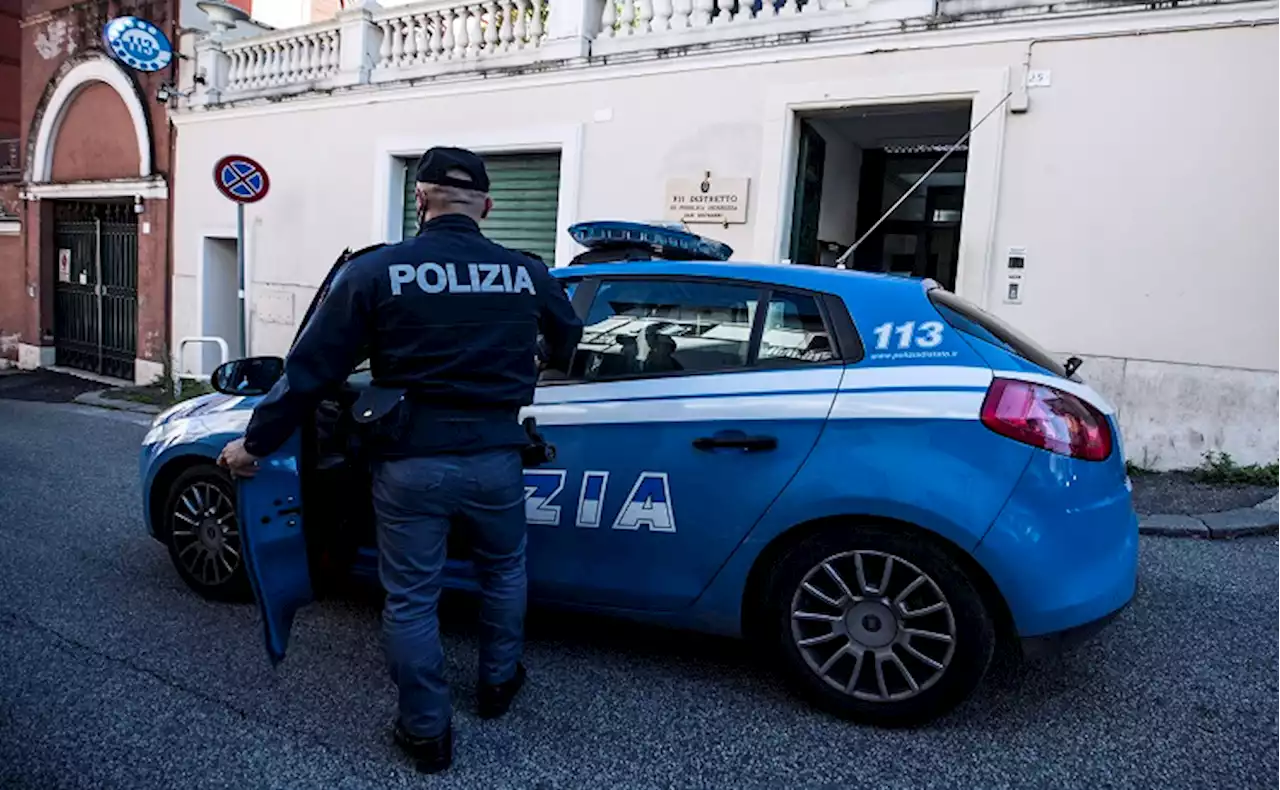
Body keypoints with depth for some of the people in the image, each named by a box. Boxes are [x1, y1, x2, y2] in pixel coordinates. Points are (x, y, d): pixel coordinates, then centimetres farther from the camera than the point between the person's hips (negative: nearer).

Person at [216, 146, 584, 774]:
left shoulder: (375, 270, -7)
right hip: (494, 458, 2)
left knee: (410, 600, 14)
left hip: (410, 462, -1)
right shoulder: (527, 273, 0)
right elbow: (568, 339, 20)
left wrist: (255, 442, 9)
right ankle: (497, 684, 43)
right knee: (503, 570, 27)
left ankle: (427, 733, 27)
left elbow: (311, 369, -4)